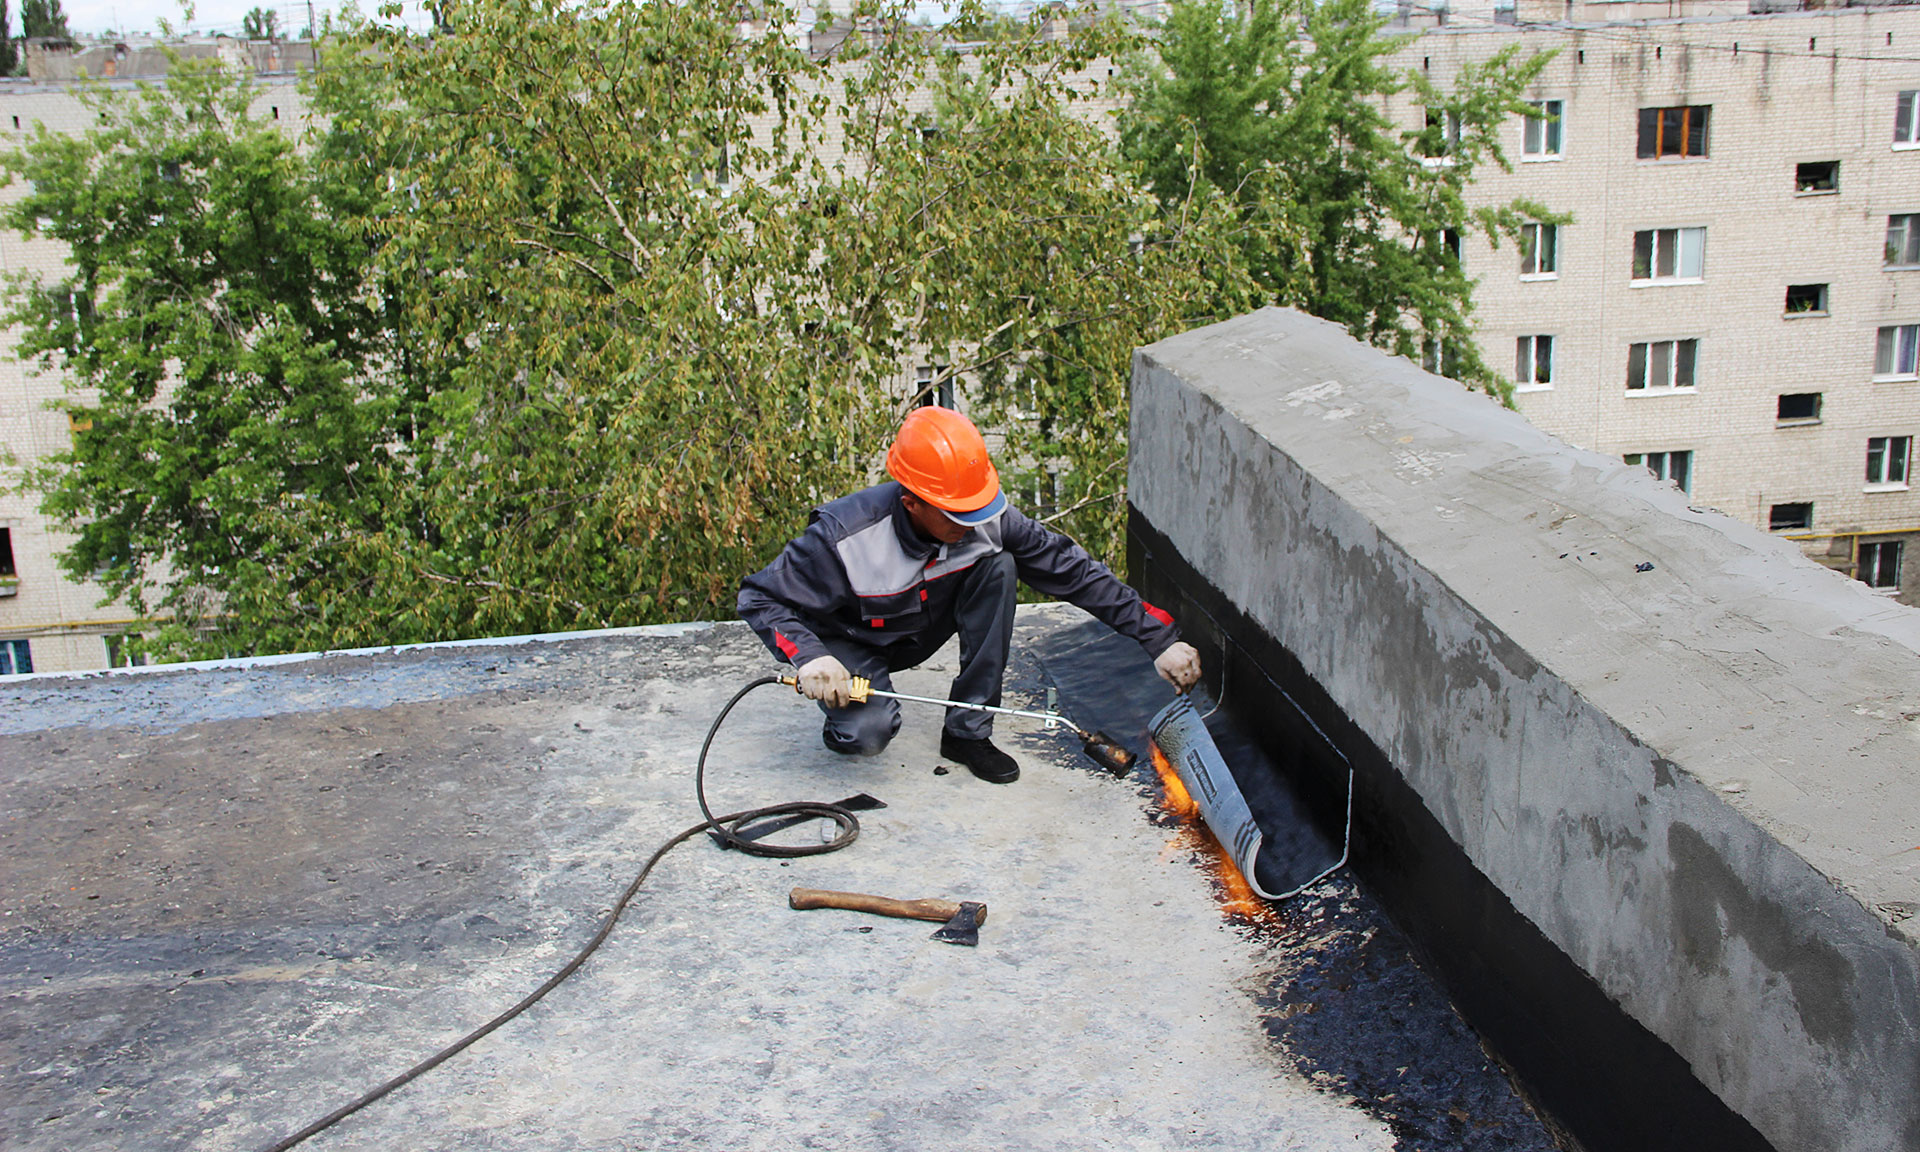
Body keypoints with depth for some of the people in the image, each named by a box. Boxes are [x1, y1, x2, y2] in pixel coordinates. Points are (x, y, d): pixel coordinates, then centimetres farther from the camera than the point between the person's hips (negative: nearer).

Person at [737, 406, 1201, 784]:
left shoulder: (985, 520, -24)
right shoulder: (845, 538, -35)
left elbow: (1074, 571, -18)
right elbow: (761, 598, -24)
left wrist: (1160, 638, -22)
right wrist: (809, 657, -43)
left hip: (923, 631, 5)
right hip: (853, 643, -4)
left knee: (998, 565, -23)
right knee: (869, 732, -35)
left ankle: (968, 731, -12)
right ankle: (847, 715, 6)